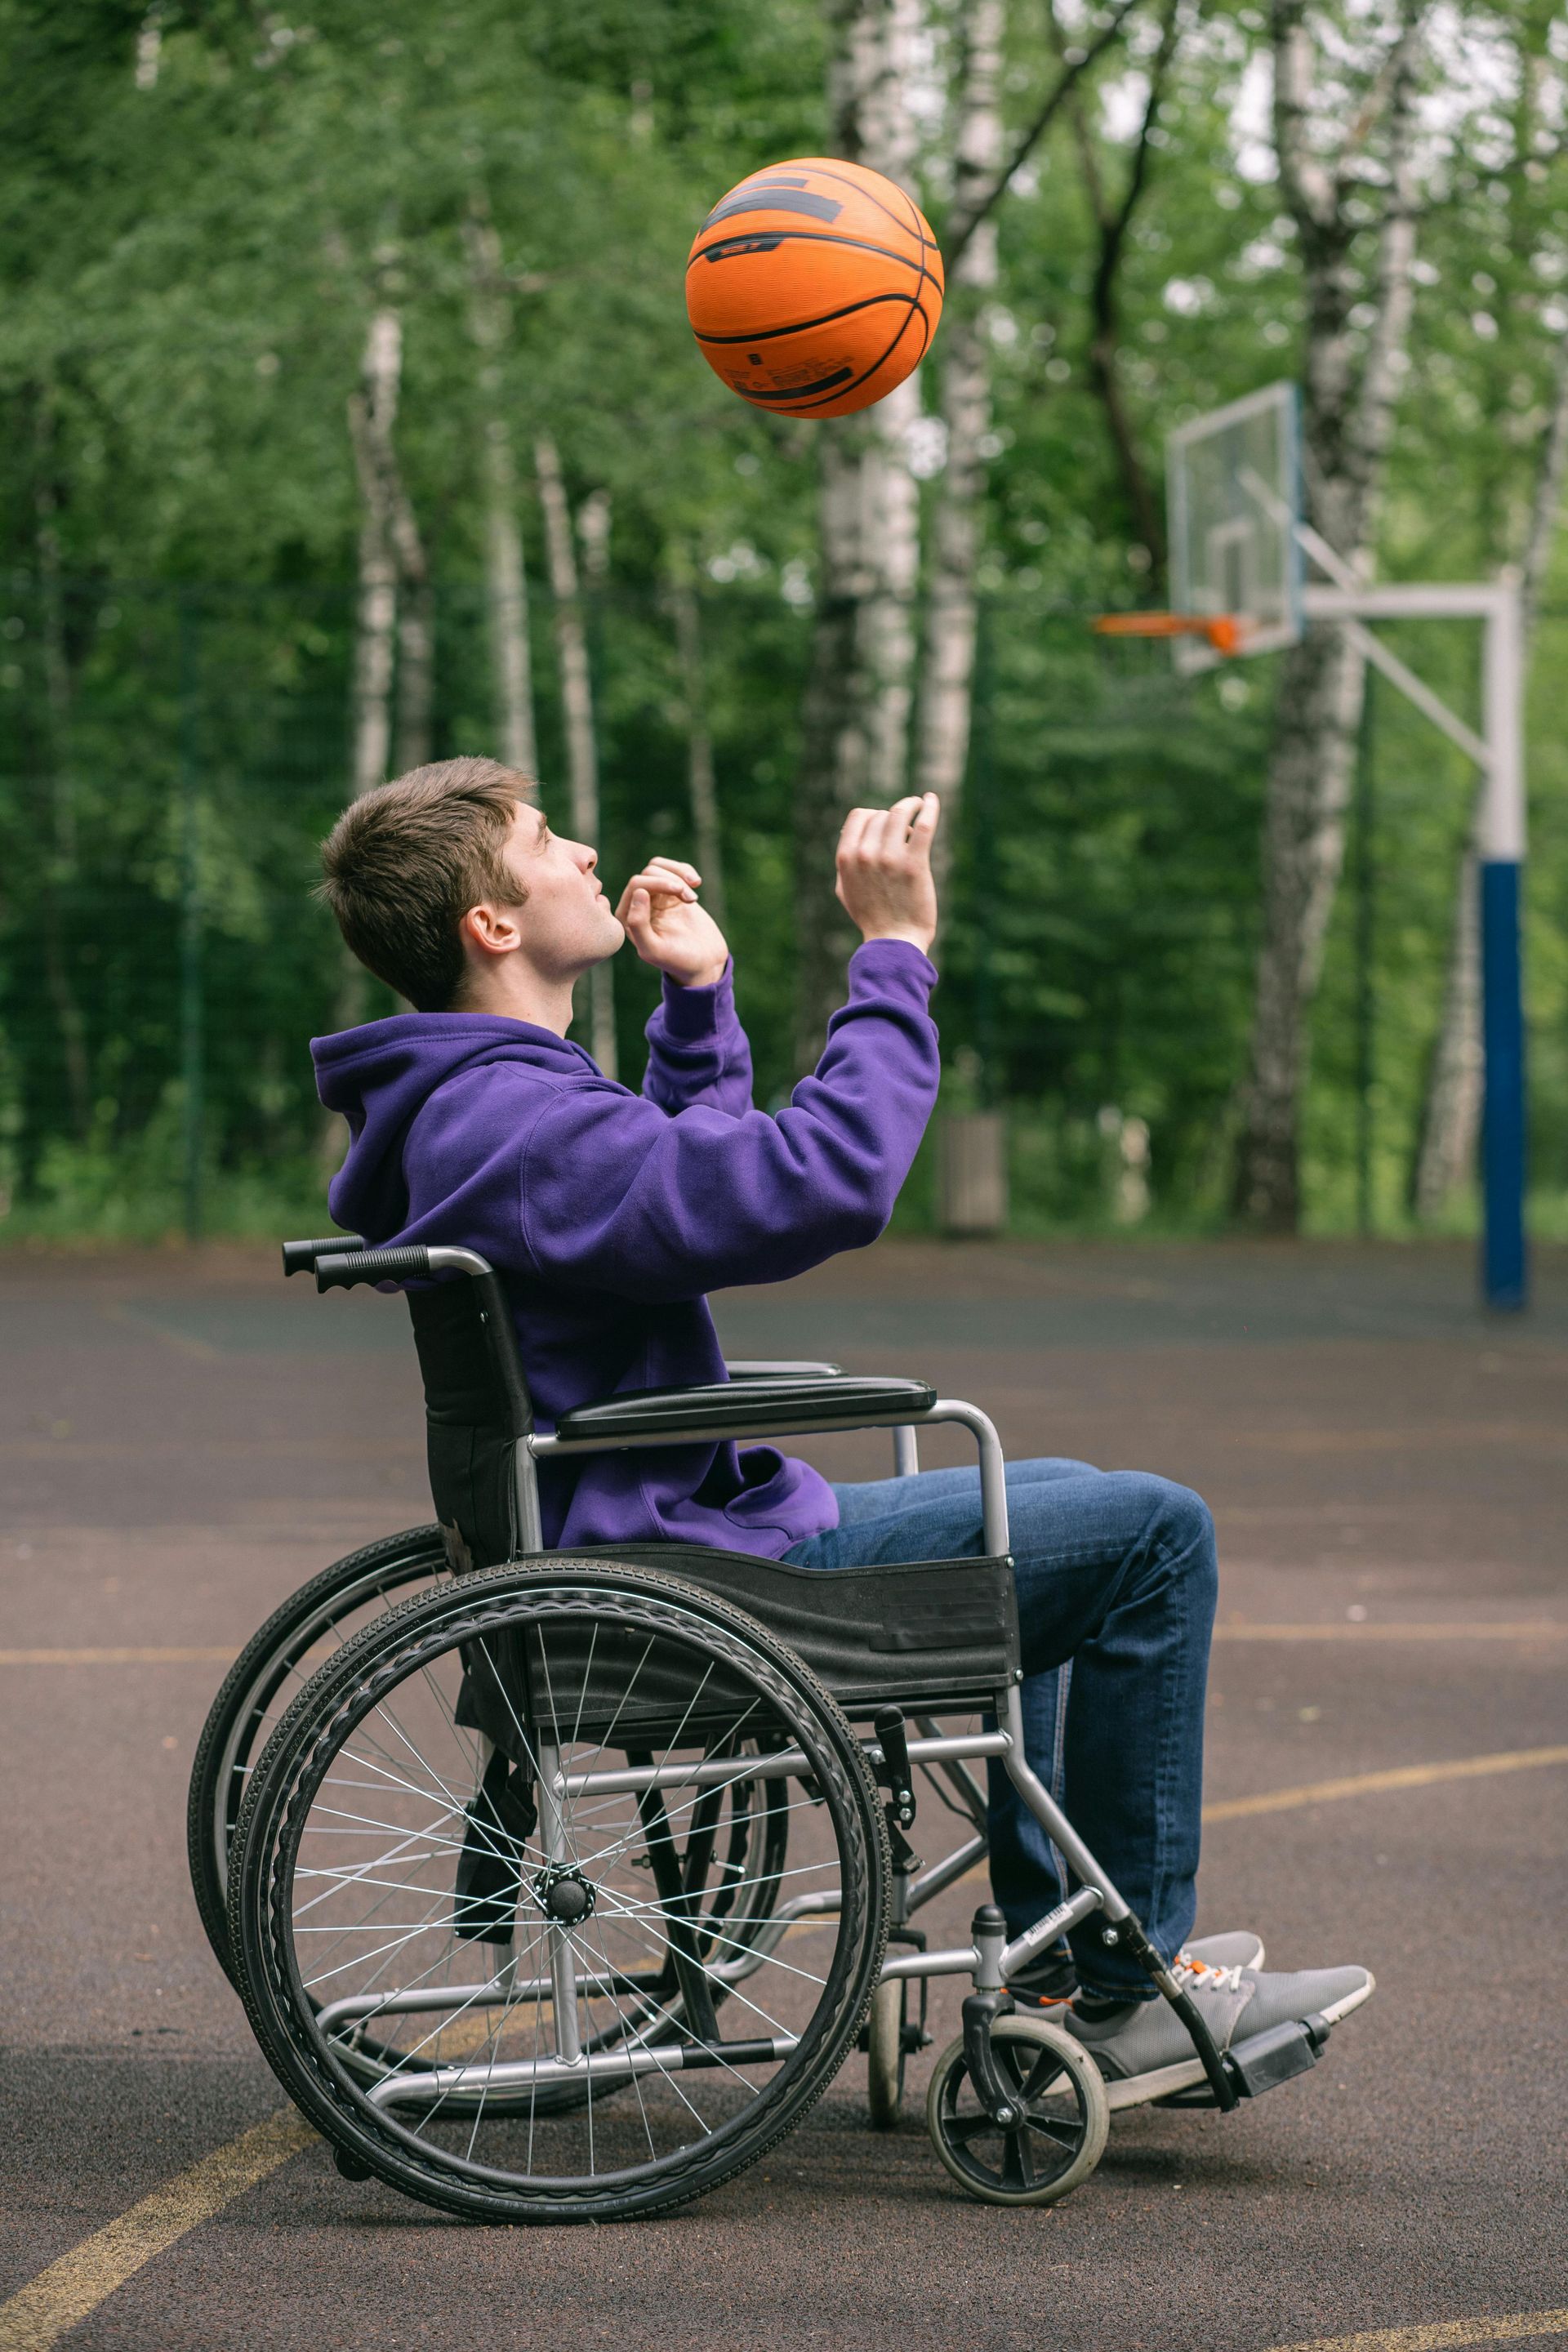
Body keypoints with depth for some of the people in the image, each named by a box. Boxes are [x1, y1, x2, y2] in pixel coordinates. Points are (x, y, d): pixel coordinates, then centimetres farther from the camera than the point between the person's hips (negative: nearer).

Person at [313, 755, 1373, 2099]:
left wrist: (699, 997, 17)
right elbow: (823, 1183, -32)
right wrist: (896, 954, -22)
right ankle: (1130, 1992, 0)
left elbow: (697, 1175, 28)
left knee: (1052, 1504, 28)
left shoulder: (458, 1111, 10)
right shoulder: (514, 1126, -25)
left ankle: (1051, 1956, 28)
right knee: (1153, 1533, -9)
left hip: (673, 1535, 11)